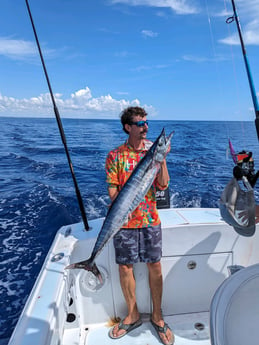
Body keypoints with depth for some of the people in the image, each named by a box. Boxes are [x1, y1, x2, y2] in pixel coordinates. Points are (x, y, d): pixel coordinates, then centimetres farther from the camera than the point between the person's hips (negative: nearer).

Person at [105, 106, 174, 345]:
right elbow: (112, 190, -3)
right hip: (125, 220, 0)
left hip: (150, 219, 1)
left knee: (155, 266, 9)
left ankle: (157, 316, 32)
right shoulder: (115, 155, -3)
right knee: (125, 266, 10)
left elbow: (163, 185, -7)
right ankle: (133, 315, 34)